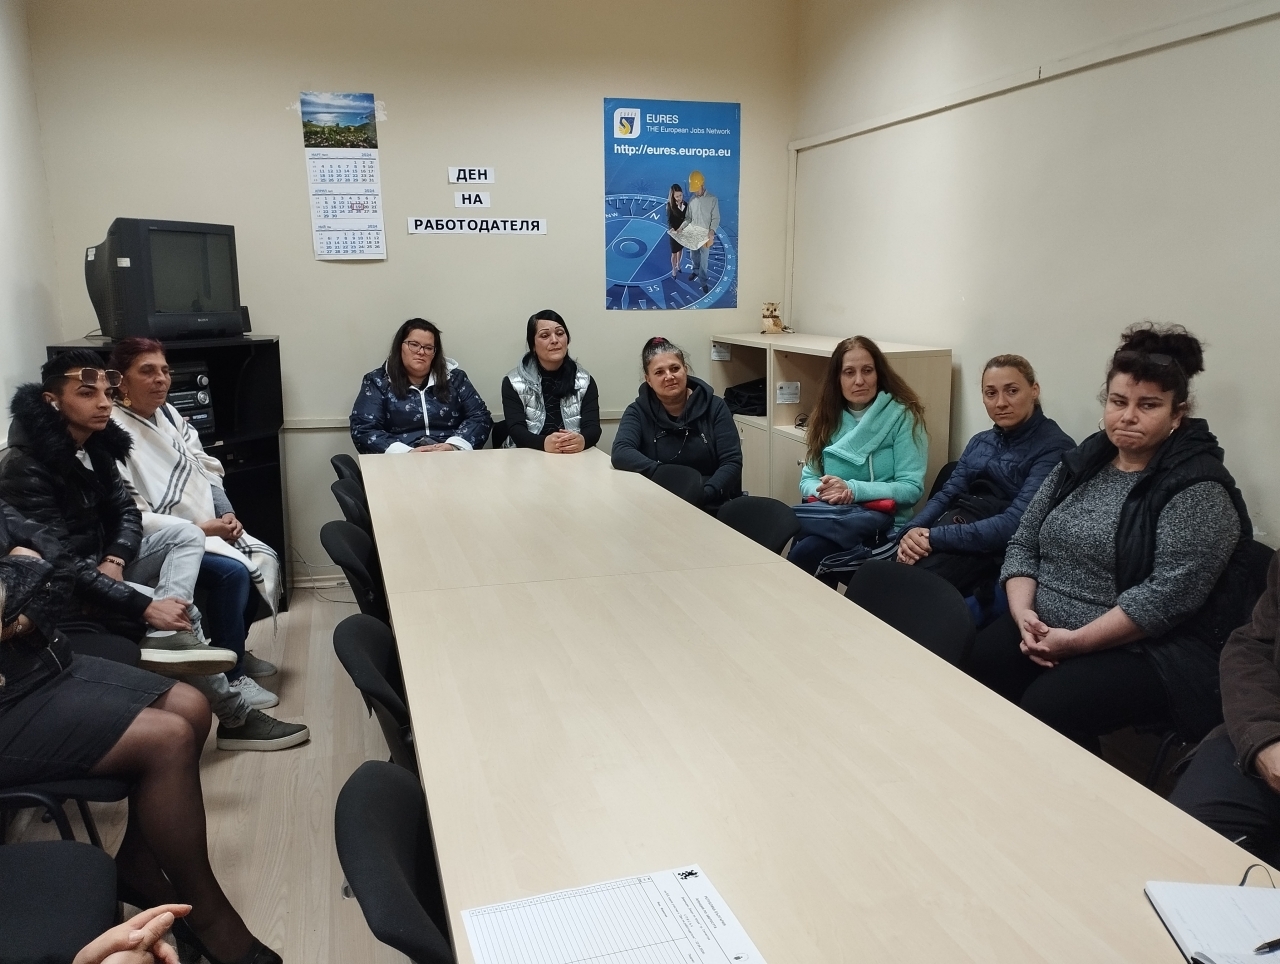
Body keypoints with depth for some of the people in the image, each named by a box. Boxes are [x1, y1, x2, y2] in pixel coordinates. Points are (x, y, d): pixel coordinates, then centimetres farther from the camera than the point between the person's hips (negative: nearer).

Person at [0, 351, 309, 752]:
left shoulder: (94, 444, 2)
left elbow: (126, 510, 9)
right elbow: (61, 564, -30)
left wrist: (114, 559, -14)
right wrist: (145, 607, -33)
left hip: (102, 563, 9)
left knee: (187, 534, -6)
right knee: (182, 612, -18)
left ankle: (165, 639, -29)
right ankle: (236, 717, -7)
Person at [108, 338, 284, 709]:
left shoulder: (166, 411, 4)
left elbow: (204, 469, 10)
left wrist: (227, 514, -6)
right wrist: (202, 529, -22)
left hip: (206, 522, 8)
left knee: (264, 559, -2)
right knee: (233, 572, -25)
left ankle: (234, 648, 19)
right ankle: (229, 676, -8)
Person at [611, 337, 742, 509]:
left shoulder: (714, 407, 5)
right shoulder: (639, 411, 5)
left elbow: (732, 462, -1)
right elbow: (620, 453, -11)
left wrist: (702, 496, -17)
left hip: (713, 508, 0)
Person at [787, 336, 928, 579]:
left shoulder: (902, 416, -1)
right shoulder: (827, 417, 13)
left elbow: (912, 488, -7)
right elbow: (807, 479, 13)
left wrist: (852, 489, -19)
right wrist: (823, 489, -12)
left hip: (880, 523, -4)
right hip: (831, 516, 4)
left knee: (807, 551, -34)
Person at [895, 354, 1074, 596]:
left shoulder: (1055, 448, -5)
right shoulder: (980, 441, 19)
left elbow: (1015, 523, -16)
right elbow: (947, 494, 10)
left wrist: (936, 538, -22)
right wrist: (911, 530, -12)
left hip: (995, 551, -6)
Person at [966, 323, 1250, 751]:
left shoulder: (1198, 488, -9)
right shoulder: (1081, 461, 10)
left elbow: (1169, 593, -19)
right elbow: (1023, 543, 9)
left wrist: (1076, 641, -21)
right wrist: (1023, 613, -8)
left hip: (1145, 650, -6)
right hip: (1041, 630, 6)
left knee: (1046, 709, -29)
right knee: (976, 668, -20)